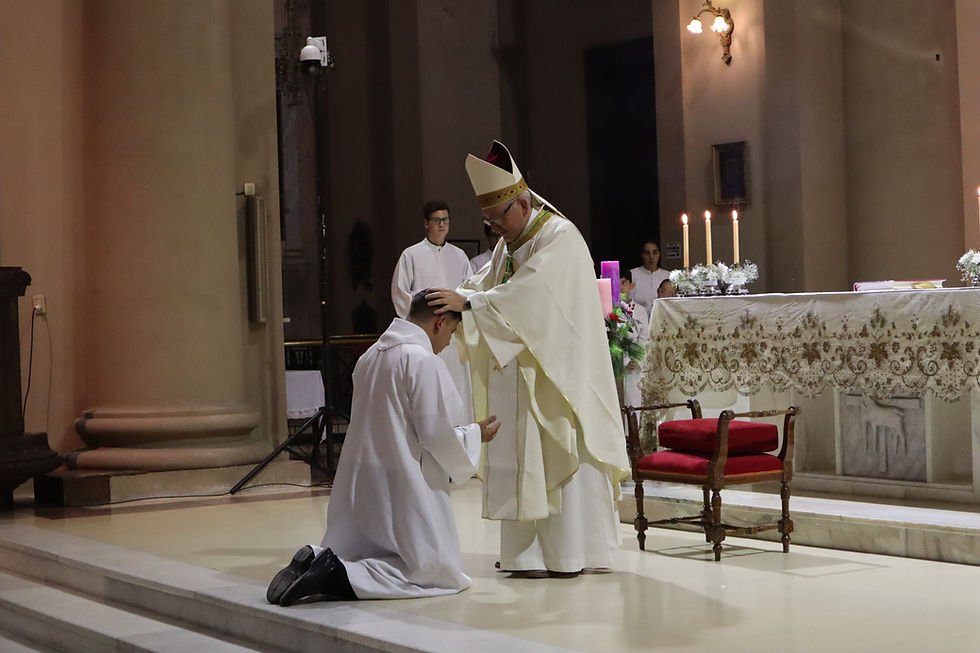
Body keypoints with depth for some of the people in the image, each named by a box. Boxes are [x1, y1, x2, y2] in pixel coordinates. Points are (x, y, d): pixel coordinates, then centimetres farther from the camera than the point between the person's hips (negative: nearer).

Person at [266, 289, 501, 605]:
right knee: (434, 572, 0)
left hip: (360, 482, 8)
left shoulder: (371, 355, 12)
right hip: (404, 486, -8)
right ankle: (337, 576, -19)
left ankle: (316, 560, -8)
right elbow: (435, 434, -15)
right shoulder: (422, 359, -15)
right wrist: (475, 434, 4)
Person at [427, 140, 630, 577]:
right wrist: (454, 296, -9)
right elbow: (484, 282, 11)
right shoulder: (510, 244, 16)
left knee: (560, 455, -6)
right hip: (519, 372, 9)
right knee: (522, 456, 8)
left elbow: (528, 291, -27)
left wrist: (468, 302, -32)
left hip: (557, 373, -9)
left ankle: (569, 552, 0)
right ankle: (530, 550, 13)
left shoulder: (560, 237, -14)